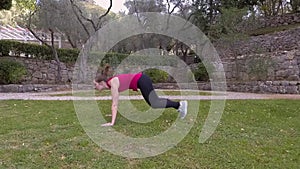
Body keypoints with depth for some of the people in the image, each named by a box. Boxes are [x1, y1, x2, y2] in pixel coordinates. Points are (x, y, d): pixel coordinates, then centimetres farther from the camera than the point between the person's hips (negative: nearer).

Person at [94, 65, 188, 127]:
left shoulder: (113, 83, -22)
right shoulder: (109, 84, 4)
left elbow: (115, 104, -25)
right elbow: (114, 103, 17)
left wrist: (112, 123, -25)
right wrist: (113, 114, 24)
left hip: (141, 80, -9)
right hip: (140, 81, 9)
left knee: (154, 104, -13)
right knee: (155, 101, 18)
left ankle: (180, 104, -2)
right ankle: (179, 106, 30)